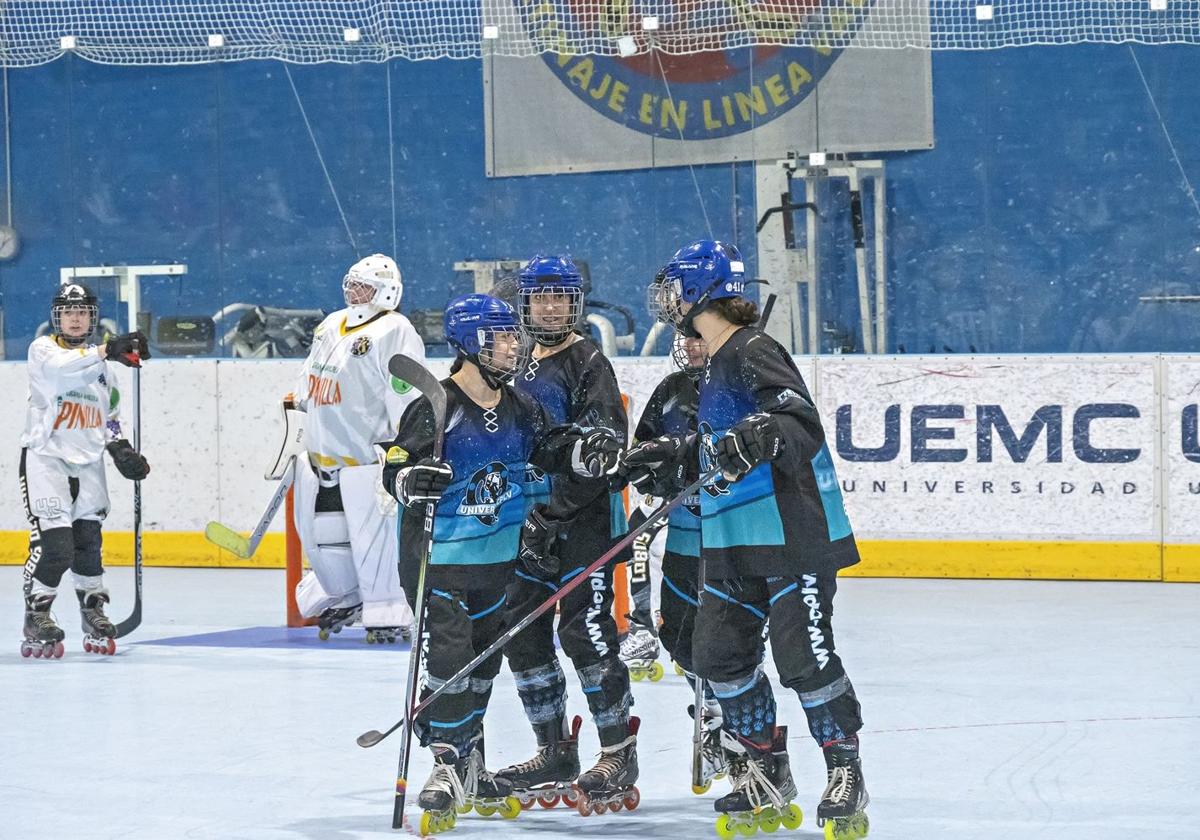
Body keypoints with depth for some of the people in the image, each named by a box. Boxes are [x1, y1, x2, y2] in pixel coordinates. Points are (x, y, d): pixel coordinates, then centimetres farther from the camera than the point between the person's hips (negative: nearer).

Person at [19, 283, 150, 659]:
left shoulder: (101, 366, 13)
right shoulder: (43, 349, -6)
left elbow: (109, 416, 22)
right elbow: (61, 366, -30)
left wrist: (120, 448, 5)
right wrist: (107, 350, -43)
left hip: (88, 462, 6)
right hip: (45, 456, -6)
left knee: (88, 542, 9)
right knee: (54, 544, -14)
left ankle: (94, 614, 24)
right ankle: (37, 620, -3)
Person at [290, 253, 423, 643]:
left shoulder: (394, 333, -10)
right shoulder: (330, 327, 16)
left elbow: (406, 396, -17)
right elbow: (309, 382, 30)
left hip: (367, 454, -8)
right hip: (322, 453, 8)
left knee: (375, 535, -9)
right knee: (322, 536, 12)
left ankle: (388, 614, 0)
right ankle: (345, 600, 31)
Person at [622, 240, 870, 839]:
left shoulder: (755, 353, -14)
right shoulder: (715, 364, 16)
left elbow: (802, 421, -26)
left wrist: (761, 437, -43)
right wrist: (672, 460, 27)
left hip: (793, 531, -10)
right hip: (733, 541, 10)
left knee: (803, 657, -9)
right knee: (719, 654, 7)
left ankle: (845, 773, 4)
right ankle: (766, 776, 17)